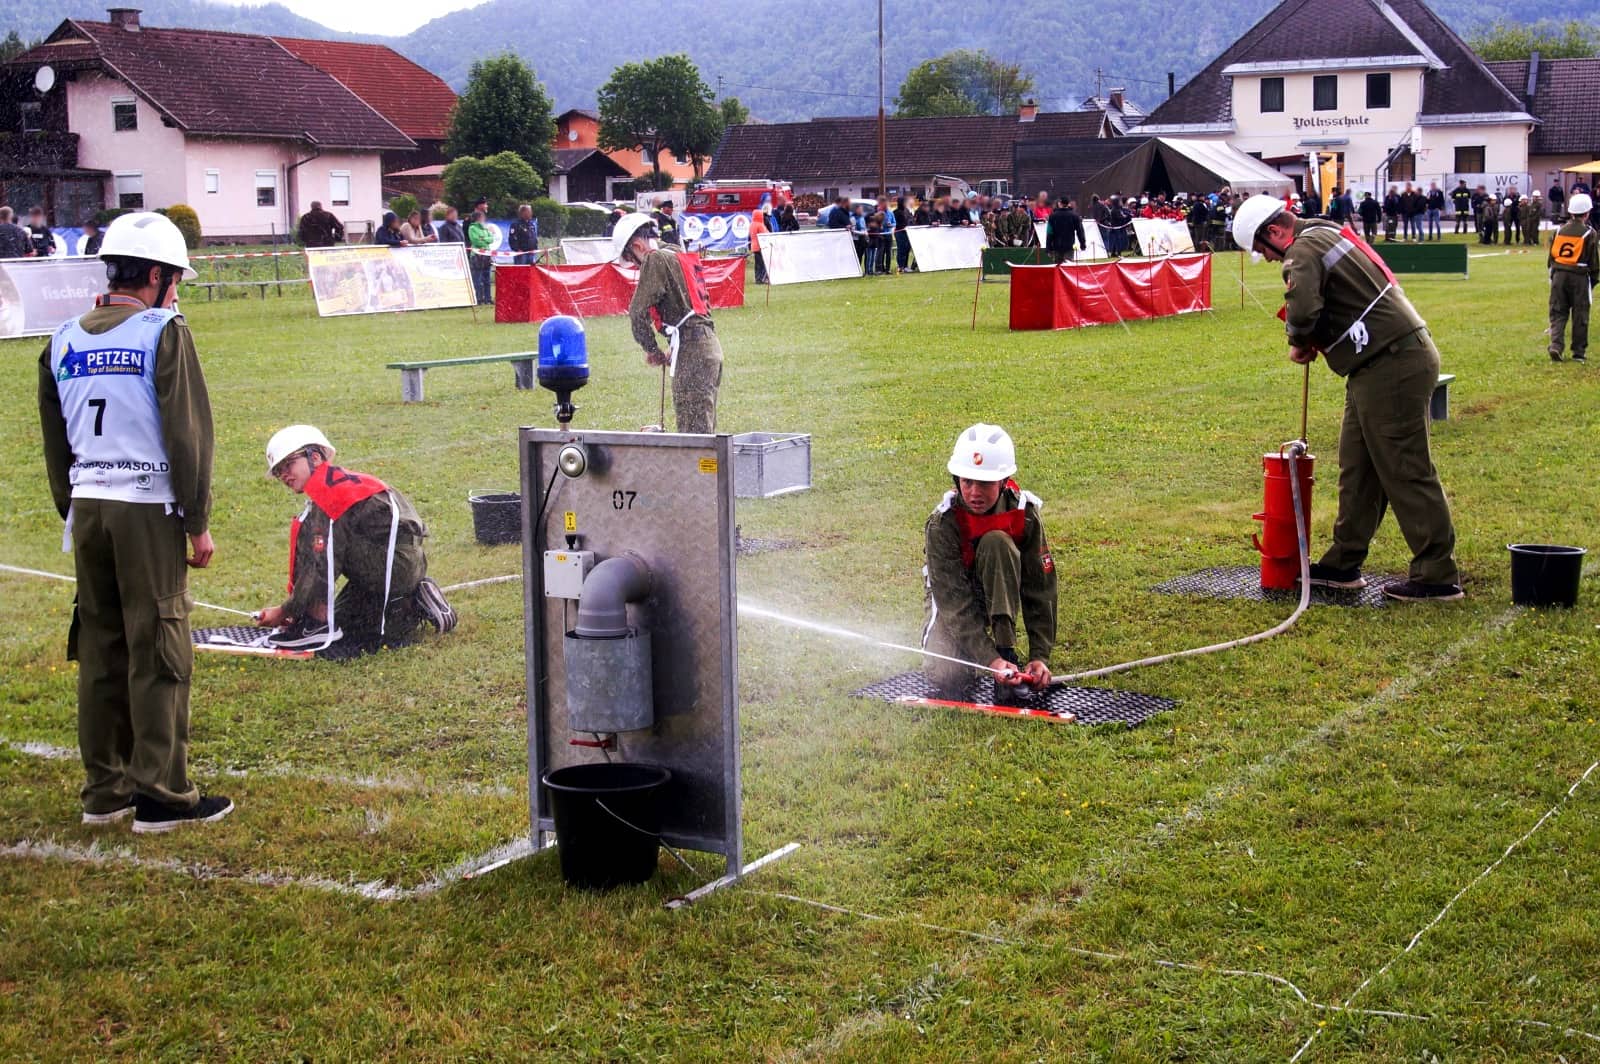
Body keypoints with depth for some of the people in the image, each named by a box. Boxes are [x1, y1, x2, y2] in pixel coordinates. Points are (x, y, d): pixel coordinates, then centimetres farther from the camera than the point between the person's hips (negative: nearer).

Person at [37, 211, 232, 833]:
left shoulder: (64, 340, 10)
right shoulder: (163, 333, -8)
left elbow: (55, 442, 16)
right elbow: (188, 437, -10)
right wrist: (199, 524, -5)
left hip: (87, 508, 6)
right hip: (148, 509, -6)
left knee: (99, 649, 13)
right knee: (158, 653, 0)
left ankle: (104, 790, 20)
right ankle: (161, 796, 4)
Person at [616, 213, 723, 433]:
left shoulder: (656, 259, -5)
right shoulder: (680, 257, 22)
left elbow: (638, 312, -10)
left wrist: (652, 351, 3)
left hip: (691, 349, -9)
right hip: (710, 345, 9)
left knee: (693, 430, -10)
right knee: (704, 429, 12)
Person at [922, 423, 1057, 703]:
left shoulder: (1024, 513, -21)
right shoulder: (941, 524, -27)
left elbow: (1040, 589, -18)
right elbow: (956, 604, -32)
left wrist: (1039, 656, -25)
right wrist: (990, 660, -43)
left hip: (1000, 594, 1)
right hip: (952, 597, -1)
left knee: (996, 542, -32)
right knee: (947, 676, -28)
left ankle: (1007, 652, -25)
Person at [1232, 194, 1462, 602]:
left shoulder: (1303, 251, -12)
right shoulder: (1328, 233, 19)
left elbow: (1303, 310, -29)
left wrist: (1299, 344, -8)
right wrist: (1313, 340, 9)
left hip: (1392, 367, -11)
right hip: (1401, 357, 11)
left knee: (1406, 473, -6)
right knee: (1357, 468, 16)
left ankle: (1437, 577, -2)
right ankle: (1343, 564, 24)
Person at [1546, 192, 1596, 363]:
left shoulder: (1559, 231, 5)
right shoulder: (1589, 234, -5)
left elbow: (1551, 257, 10)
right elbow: (1594, 262, -1)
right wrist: (1593, 280, 10)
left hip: (1559, 274, 3)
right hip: (1580, 277, -3)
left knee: (1558, 312, 8)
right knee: (1580, 315, 6)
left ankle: (1555, 345, -10)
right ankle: (1579, 352, 11)